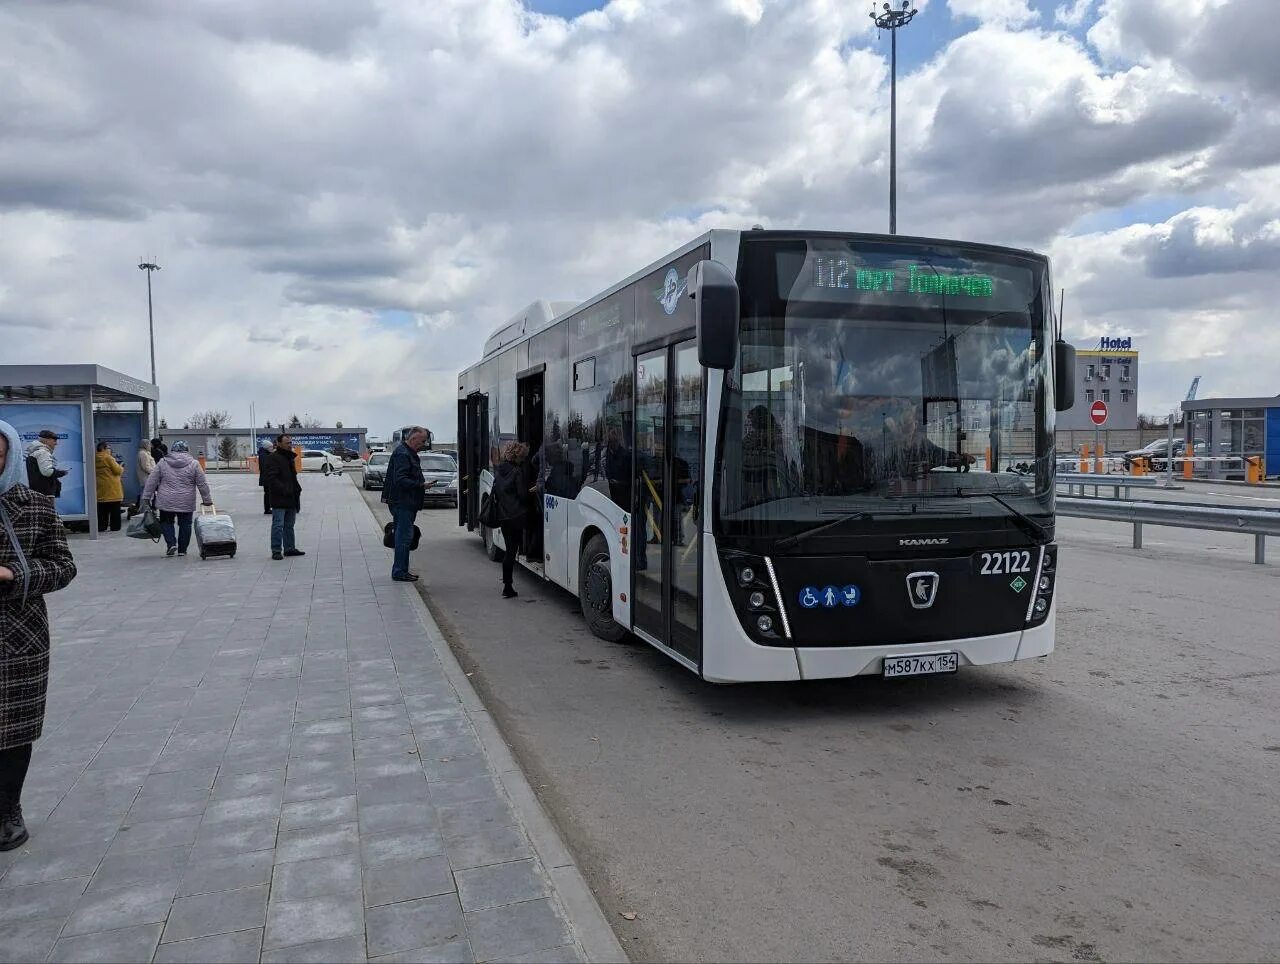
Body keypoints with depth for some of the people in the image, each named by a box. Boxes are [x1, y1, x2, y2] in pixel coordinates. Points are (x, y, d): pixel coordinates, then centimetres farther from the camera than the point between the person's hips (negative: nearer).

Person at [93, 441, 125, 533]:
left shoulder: (95, 459, 8)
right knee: (115, 510, 1)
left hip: (100, 489, 6)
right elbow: (117, 470, -12)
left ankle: (101, 527, 10)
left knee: (102, 511, 10)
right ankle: (115, 527, 2)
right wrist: (121, 468, 9)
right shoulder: (108, 458, -11)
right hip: (112, 488, -6)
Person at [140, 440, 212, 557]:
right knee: (185, 524, 9)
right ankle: (182, 550, 13)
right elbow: (202, 484, -1)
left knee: (166, 522, 16)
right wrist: (207, 500, 7)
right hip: (186, 503, 0)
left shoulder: (162, 462, 1)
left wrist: (146, 497, 11)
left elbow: (152, 482, 3)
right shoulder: (193, 464, -3)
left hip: (166, 502, 1)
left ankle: (171, 543, 0)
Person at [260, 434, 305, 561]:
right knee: (278, 525, -6)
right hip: (279, 499, -9)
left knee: (289, 525, 15)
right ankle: (276, 551, -2)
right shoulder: (272, 458, -11)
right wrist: (284, 490, -24)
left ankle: (290, 548, 23)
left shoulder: (290, 457, 18)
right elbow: (271, 478, -19)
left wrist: (297, 488, 12)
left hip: (291, 498, 9)